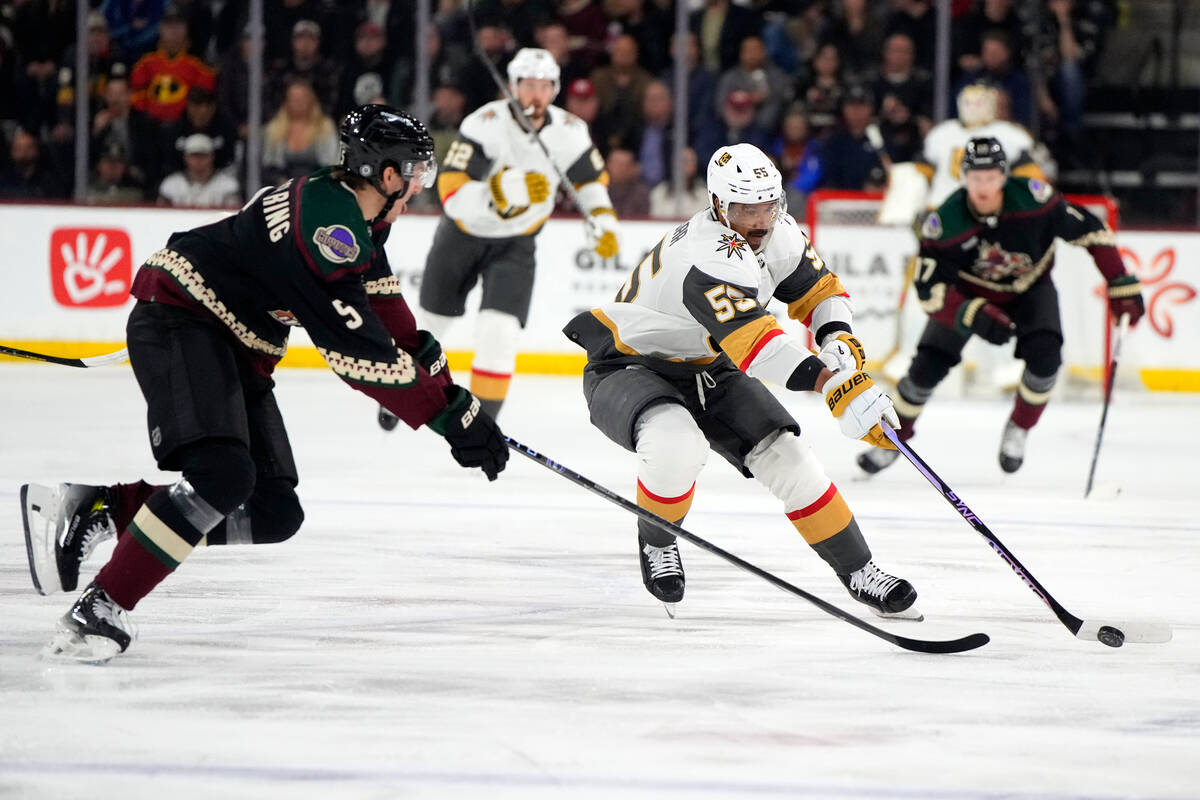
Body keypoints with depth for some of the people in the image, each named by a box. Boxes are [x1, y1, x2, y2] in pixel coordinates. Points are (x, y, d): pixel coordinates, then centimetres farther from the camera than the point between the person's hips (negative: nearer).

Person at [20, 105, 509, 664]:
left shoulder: (360, 226, 10)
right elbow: (355, 350, -25)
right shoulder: (326, 218, -22)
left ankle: (91, 512, 4)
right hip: (178, 320, -10)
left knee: (274, 512, 2)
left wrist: (455, 398, 11)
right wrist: (450, 418, -20)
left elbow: (393, 324, 18)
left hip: (237, 353, 10)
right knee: (223, 474, -31)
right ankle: (99, 611, -25)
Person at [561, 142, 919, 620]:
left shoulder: (778, 234, -8)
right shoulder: (709, 257, -36)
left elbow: (818, 289, 10)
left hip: (705, 369, 8)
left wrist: (839, 338, -13)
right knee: (678, 445, -37)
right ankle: (656, 543, -7)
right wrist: (834, 383, -57)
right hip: (626, 368, -8)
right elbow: (753, 341, -48)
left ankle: (858, 572, 4)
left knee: (786, 455, -7)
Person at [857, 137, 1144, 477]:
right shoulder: (945, 223, -30)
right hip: (968, 292, 0)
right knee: (927, 368, -11)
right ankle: (894, 436, 16)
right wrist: (974, 315, -43)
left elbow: (1089, 231, -19)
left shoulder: (1033, 198, -31)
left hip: (1030, 287, 0)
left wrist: (1121, 285, -19)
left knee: (1044, 357, -24)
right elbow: (929, 290, -28)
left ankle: (1018, 430, 3)